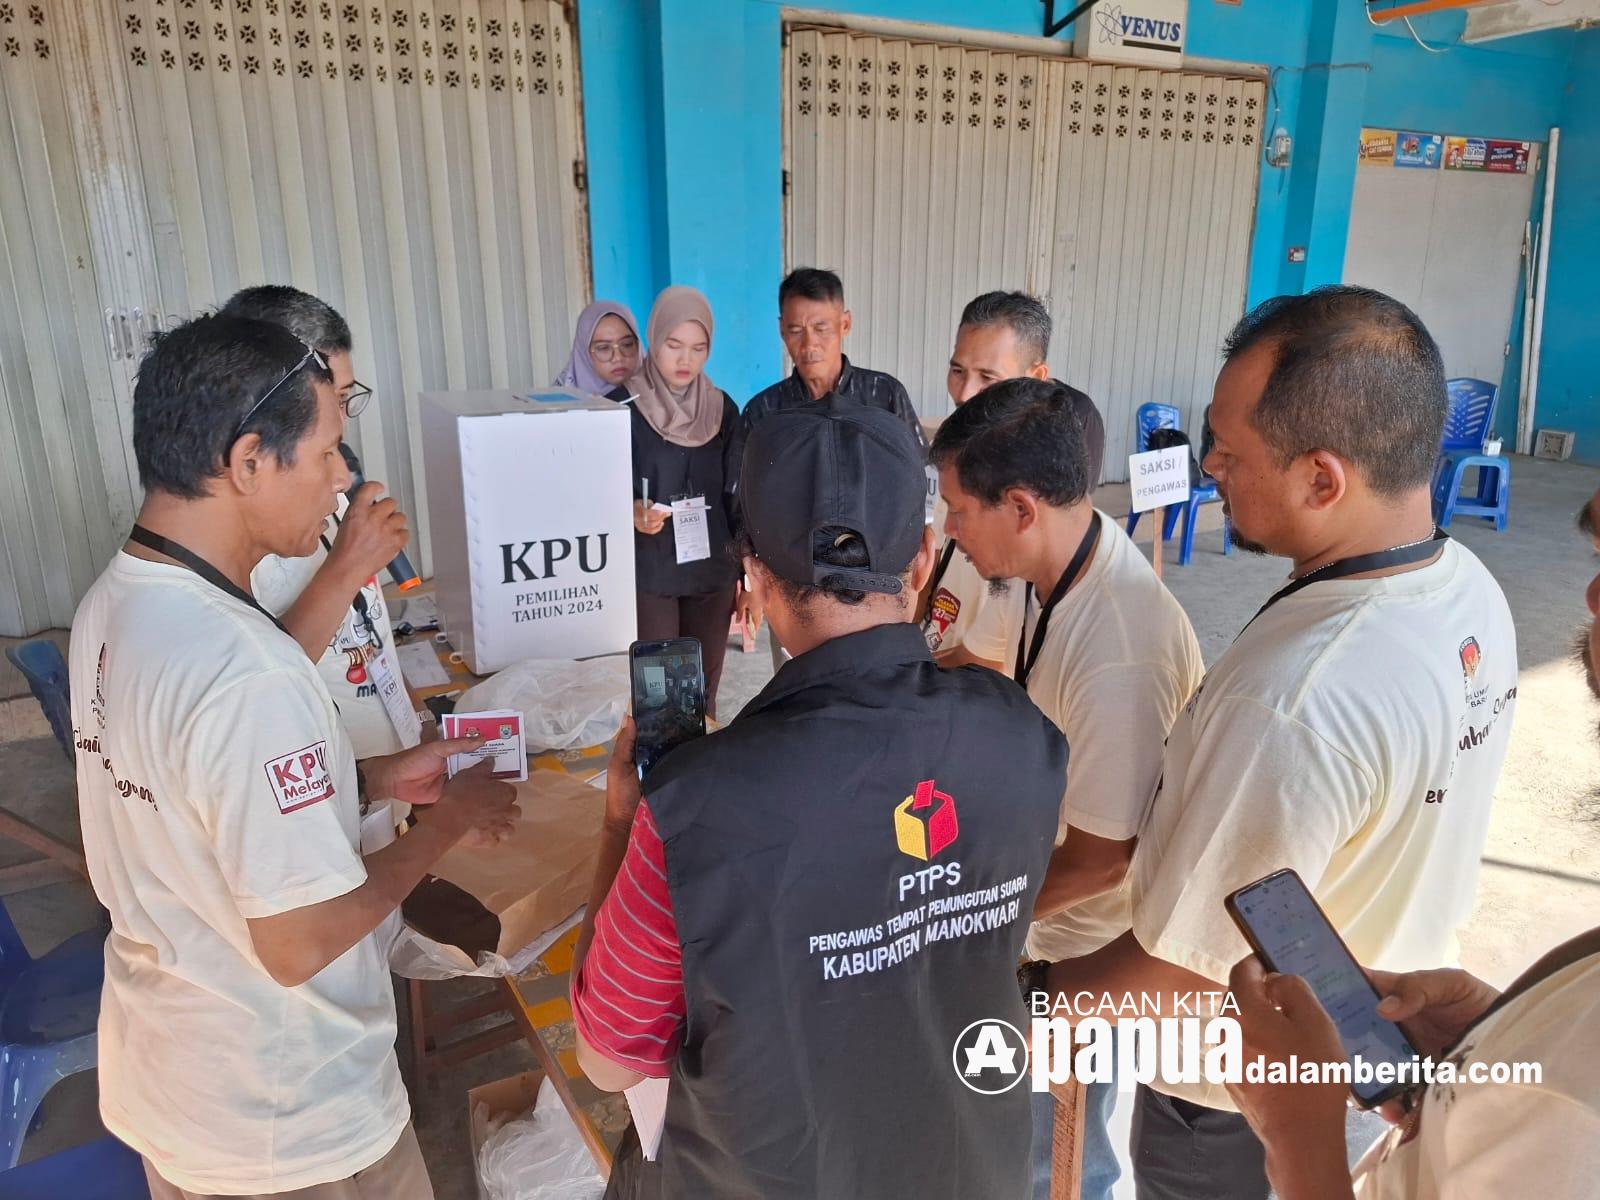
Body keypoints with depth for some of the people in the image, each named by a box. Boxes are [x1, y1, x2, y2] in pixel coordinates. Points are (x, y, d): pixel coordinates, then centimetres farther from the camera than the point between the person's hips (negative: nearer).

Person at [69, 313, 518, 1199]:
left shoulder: (109, 605, -5)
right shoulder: (247, 673, -33)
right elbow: (301, 944, -28)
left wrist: (378, 777, 2)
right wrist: (445, 823, -15)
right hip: (284, 1126, -7)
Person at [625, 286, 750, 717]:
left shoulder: (722, 409, 5)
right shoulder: (625, 407, -5)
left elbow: (738, 498, 8)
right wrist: (632, 513, -24)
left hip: (713, 573, 3)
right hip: (648, 575, -3)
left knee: (704, 692, 9)